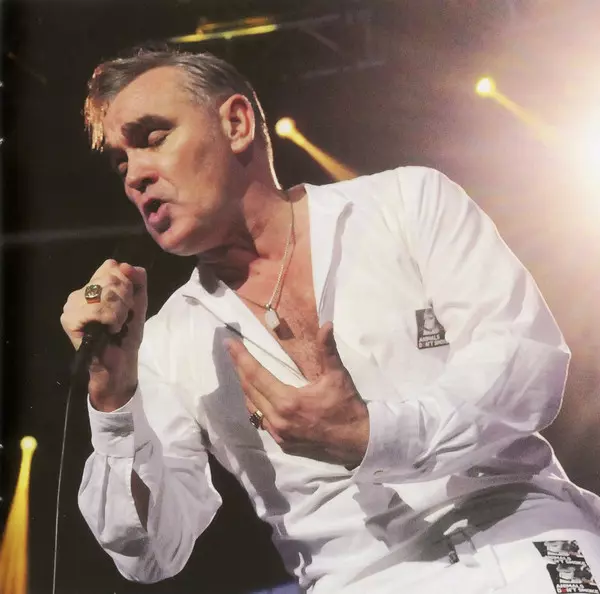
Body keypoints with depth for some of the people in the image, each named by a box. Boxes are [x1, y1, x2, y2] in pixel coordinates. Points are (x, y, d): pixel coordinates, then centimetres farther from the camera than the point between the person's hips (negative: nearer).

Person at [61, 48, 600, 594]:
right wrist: (113, 397, -10)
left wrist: (370, 437, -19)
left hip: (525, 547, -2)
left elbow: (532, 356, -7)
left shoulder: (409, 201, 3)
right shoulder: (167, 344, 7)